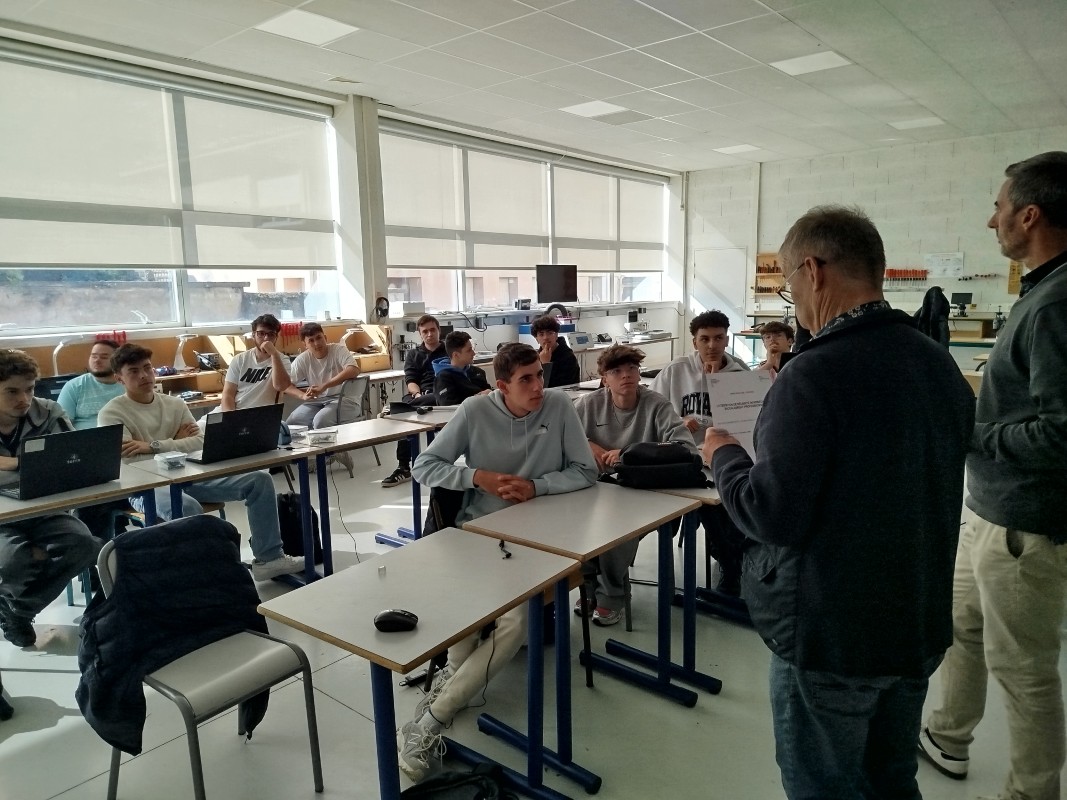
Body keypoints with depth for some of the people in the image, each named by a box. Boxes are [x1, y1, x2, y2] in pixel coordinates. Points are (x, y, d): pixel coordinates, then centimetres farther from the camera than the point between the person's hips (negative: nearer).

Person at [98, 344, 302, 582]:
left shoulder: (175, 404, 12)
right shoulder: (112, 413, -1)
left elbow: (201, 442, -2)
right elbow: (128, 457, -15)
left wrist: (154, 446, -15)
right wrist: (176, 443, -5)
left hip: (189, 475, 6)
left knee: (260, 480, -8)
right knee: (187, 507, -41)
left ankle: (268, 558, -1)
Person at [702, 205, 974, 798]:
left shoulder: (812, 376, -24)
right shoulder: (942, 365, 2)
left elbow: (772, 516, -25)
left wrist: (724, 455, -6)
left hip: (831, 637, -7)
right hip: (922, 627, 8)